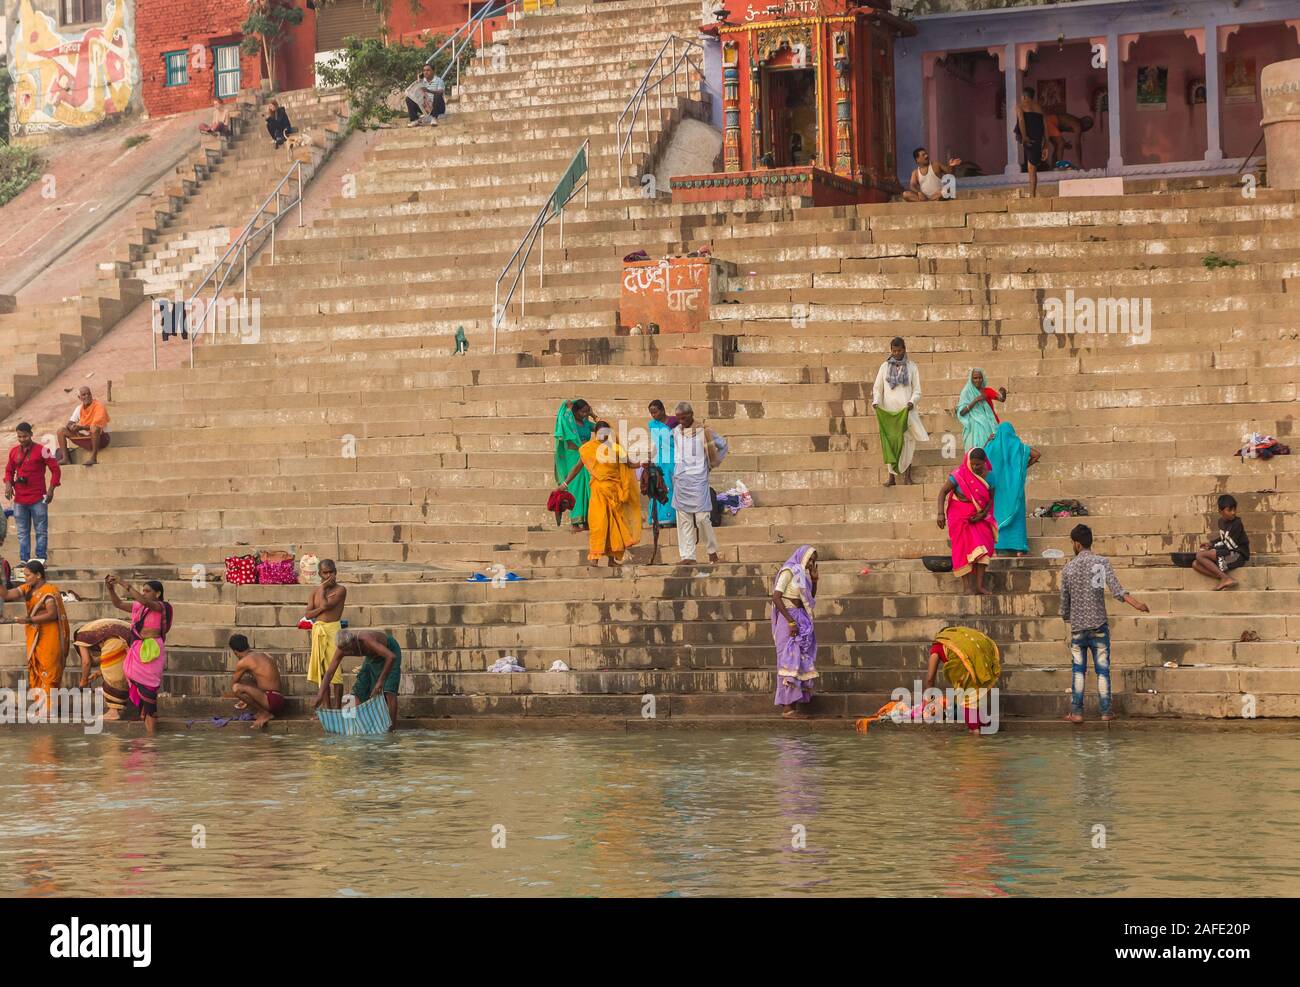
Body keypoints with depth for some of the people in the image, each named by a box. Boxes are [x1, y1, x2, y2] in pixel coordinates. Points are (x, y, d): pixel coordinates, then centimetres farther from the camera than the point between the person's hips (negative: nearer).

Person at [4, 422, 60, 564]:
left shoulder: (41, 451, -6)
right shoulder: (14, 451, 8)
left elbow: (55, 469, -3)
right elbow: (9, 471, 18)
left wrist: (51, 490, -9)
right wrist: (8, 484, -2)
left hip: (38, 499, -5)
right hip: (19, 499, 5)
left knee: (41, 531, 0)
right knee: (22, 533, 8)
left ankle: (41, 560, 4)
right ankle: (24, 561, 13)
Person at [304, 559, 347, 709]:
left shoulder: (340, 590, -2)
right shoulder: (315, 592, 12)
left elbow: (326, 605, -16)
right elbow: (307, 615, 4)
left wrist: (323, 588, -3)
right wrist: (322, 608, -11)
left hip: (333, 629, -5)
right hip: (317, 631, 5)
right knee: (321, 670, 6)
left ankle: (337, 707, -6)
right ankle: (326, 707, 12)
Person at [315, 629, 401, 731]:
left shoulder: (367, 640, -44)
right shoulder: (343, 646, -23)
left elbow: (391, 657, -53)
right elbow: (330, 672, -14)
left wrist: (380, 681, -51)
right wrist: (321, 693, -22)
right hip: (372, 657, 7)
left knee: (388, 691, -20)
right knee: (359, 689, 4)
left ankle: (392, 728, -20)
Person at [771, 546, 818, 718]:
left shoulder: (802, 574, 15)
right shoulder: (789, 571, -10)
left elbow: (810, 600, 20)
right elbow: (776, 597, -18)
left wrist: (814, 580, 7)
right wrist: (791, 621, -22)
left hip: (801, 621, 9)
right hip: (789, 619, -9)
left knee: (799, 663, 8)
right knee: (790, 662, -10)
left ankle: (793, 708, 10)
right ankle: (788, 709, -10)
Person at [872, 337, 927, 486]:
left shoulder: (911, 367, 7)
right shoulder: (885, 367, 9)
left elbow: (917, 390, 6)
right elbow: (877, 388, 10)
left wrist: (912, 402, -14)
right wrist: (876, 401, -9)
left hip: (906, 411, -1)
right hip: (888, 411, 1)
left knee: (907, 442, -6)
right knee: (890, 442, -2)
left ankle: (907, 475, -3)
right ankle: (891, 476, 1)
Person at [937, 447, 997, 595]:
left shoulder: (988, 476, -4)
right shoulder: (960, 475, -14)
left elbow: (991, 498, 3)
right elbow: (943, 491, -11)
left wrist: (983, 514, -13)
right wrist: (941, 513, -21)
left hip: (979, 516, 3)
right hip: (960, 516, -3)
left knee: (982, 547, -12)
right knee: (964, 548, -8)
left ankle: (979, 585, -13)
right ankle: (968, 587, -9)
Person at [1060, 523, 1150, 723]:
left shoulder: (1068, 568, 3)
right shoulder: (1102, 563, -4)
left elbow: (1064, 600, 8)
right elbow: (1116, 589, -17)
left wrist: (1067, 618, 25)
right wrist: (1136, 604, -21)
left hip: (1077, 626, 1)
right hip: (1098, 624, -1)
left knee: (1078, 670, 8)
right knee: (1102, 669, 4)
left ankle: (1076, 711, 3)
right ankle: (1106, 711, 5)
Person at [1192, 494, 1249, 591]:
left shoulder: (1237, 524, -14)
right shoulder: (1221, 521, 11)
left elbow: (1229, 545, -15)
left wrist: (1213, 546, -4)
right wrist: (1211, 543, 11)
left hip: (1238, 555, -9)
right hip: (1226, 554, 9)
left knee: (1200, 555, -21)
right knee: (1195, 564, -5)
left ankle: (1225, 578, -24)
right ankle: (1224, 579, -23)